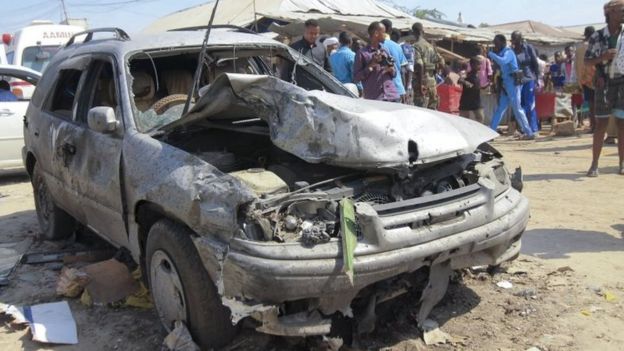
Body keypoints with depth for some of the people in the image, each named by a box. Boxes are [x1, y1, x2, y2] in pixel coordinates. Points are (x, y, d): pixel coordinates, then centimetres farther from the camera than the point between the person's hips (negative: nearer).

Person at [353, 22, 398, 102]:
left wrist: (391, 69, -1)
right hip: (373, 99, -5)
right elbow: (356, 78, -4)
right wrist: (371, 66, -14)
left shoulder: (385, 51, 16)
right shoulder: (362, 53, -1)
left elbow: (394, 73, 21)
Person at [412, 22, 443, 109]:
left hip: (423, 82, -7)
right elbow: (440, 61, 16)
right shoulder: (430, 46, 14)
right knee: (432, 110, 12)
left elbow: (419, 64, -20)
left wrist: (421, 84, -20)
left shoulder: (416, 46, -8)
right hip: (432, 81, 7)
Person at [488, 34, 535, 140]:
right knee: (500, 108, 9)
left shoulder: (508, 52, -11)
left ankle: (529, 133, -6)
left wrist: (491, 54, -21)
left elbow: (502, 61, -31)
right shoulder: (502, 53, 17)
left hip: (512, 83, -9)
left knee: (517, 109, -9)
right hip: (506, 84, 9)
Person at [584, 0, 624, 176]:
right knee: (601, 124, -3)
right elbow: (587, 61, 1)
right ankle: (594, 164, 2)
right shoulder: (597, 37, -1)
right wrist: (602, 58, -16)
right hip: (604, 84, -2)